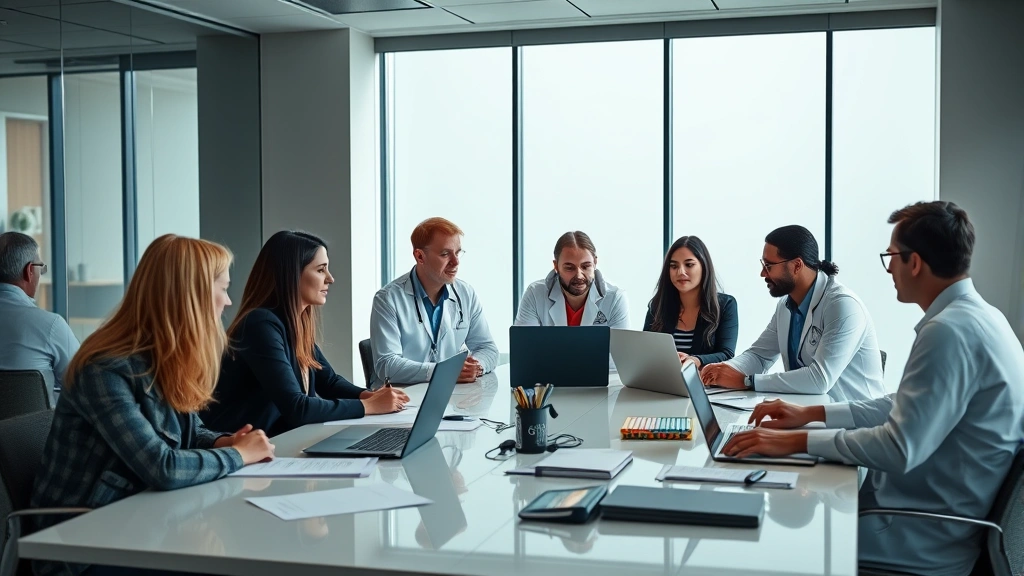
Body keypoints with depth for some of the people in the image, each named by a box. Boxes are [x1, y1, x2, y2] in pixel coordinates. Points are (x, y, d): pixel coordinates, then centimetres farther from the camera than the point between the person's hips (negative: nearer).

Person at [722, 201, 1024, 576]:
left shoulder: (950, 331, -24)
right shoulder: (976, 316, 9)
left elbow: (899, 450, -27)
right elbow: (907, 407, 16)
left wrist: (798, 441, -19)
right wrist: (812, 414, 11)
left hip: (926, 534, -9)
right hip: (938, 508, 9)